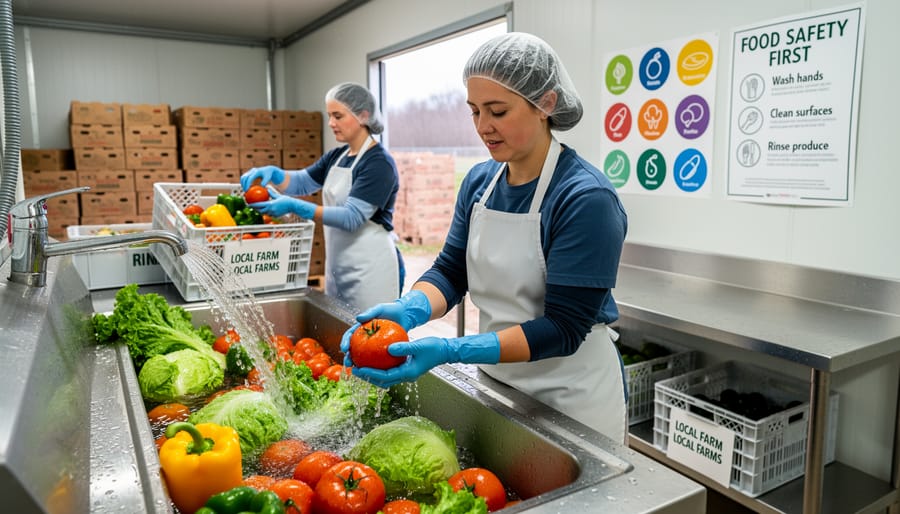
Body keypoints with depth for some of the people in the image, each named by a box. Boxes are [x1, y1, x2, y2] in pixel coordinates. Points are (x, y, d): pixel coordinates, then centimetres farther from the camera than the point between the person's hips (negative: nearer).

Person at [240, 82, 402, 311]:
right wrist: (272, 173, -8)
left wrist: (294, 206, -27)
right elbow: (301, 182, 13)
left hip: (369, 269, -8)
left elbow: (351, 217, -22)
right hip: (337, 265, 8)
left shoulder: (379, 163, -14)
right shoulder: (336, 156, 10)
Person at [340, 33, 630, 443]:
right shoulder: (479, 181, -2)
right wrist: (408, 310, -21)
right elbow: (451, 271, 0)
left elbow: (564, 329, -24)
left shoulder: (586, 198, -22)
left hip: (572, 396, -6)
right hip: (495, 381, 6)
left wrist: (452, 351, -33)